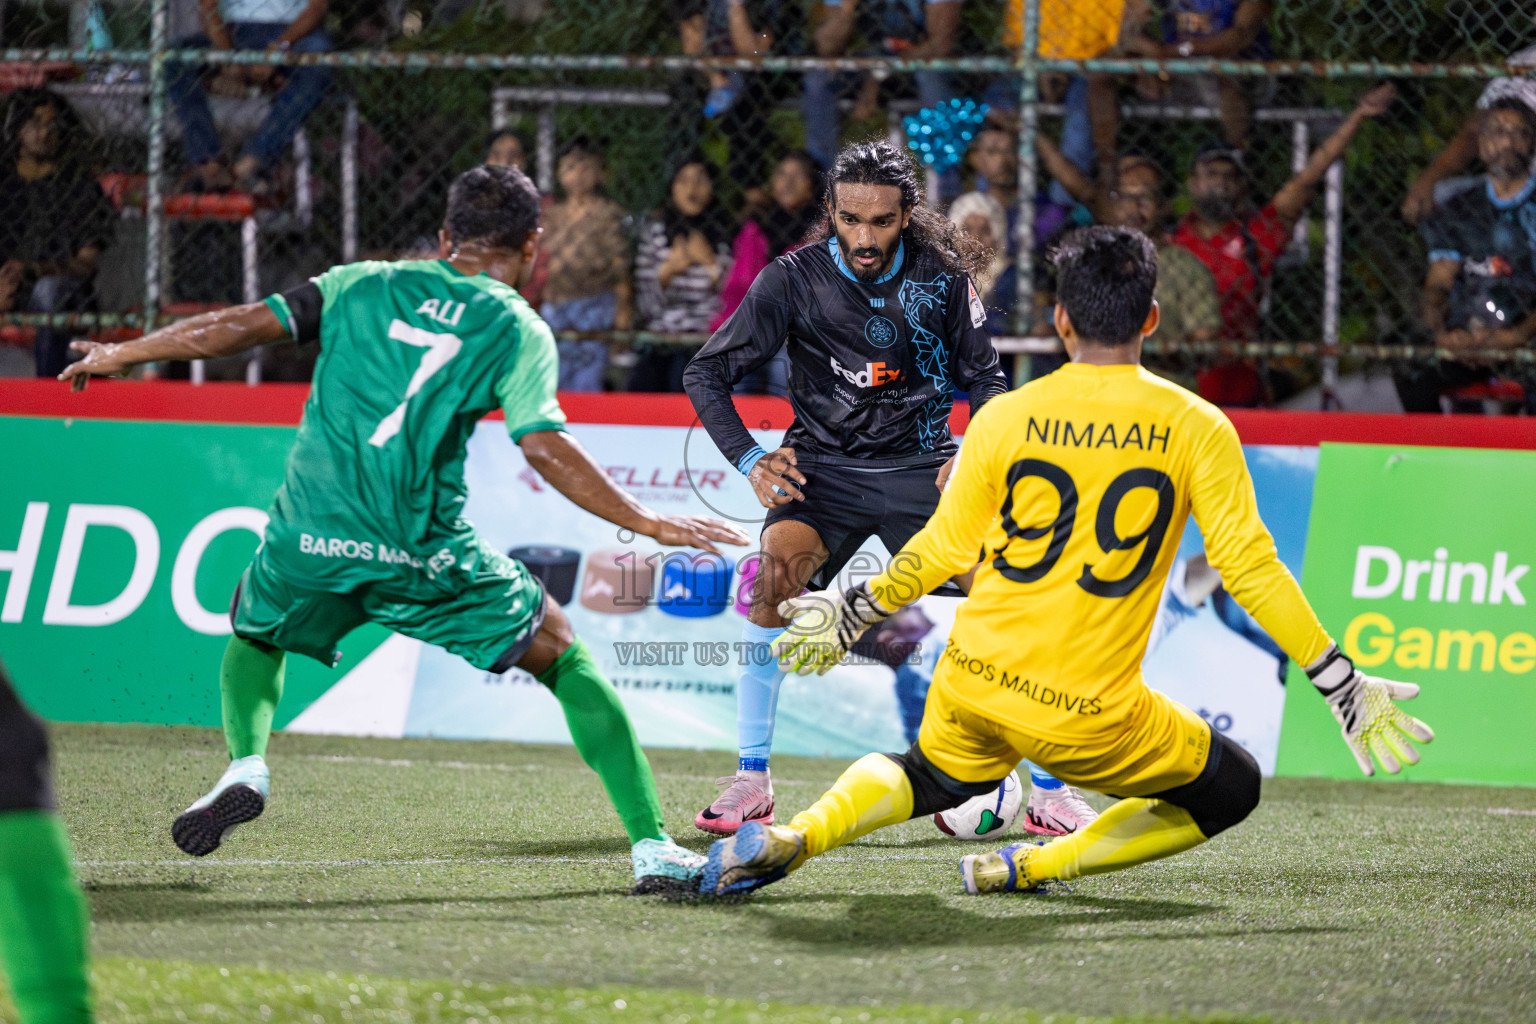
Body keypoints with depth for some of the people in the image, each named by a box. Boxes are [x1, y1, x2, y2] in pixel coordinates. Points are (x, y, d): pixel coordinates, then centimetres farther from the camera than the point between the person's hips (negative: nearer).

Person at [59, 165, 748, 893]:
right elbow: (543, 449, -9)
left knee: (256, 635, 35)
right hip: (423, 553, -2)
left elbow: (241, 327, 11)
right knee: (558, 653, 14)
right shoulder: (518, 332, 4)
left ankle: (246, 765, 8)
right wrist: (649, 524, -5)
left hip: (309, 536, 2)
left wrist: (120, 355, 23)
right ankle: (651, 845, 3)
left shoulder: (365, 285, 13)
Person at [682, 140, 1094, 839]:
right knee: (778, 566, -29)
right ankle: (752, 780, -21)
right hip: (824, 465, -1)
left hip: (921, 465, 1)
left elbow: (984, 377, 9)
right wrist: (750, 460, -15)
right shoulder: (794, 278, -7)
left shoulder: (943, 277, -4)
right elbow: (707, 373, -3)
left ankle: (1050, 788, 1)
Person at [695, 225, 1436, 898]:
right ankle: (1034, 868, 5)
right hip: (1088, 714, -3)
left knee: (933, 778, 34)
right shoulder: (1197, 429, -5)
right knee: (1232, 789, 18)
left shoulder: (1005, 418, -1)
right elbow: (1251, 572, -6)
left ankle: (794, 837, 5)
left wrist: (852, 615, 24)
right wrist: (1343, 686, 1)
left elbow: (941, 552, 7)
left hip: (973, 678, 3)